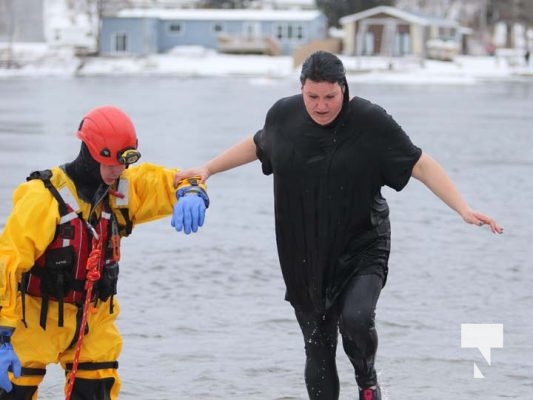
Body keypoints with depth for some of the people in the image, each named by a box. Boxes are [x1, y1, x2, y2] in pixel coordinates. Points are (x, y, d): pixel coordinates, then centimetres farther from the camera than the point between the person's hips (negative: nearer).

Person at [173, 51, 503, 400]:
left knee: (356, 319, -27)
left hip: (362, 249, -4)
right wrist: (208, 169, 23)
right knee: (318, 351, 6)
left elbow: (420, 165, -13)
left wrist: (464, 209, -22)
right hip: (305, 258, 4)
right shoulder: (284, 115, -1)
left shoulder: (370, 120, -13)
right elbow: (257, 146, 21)